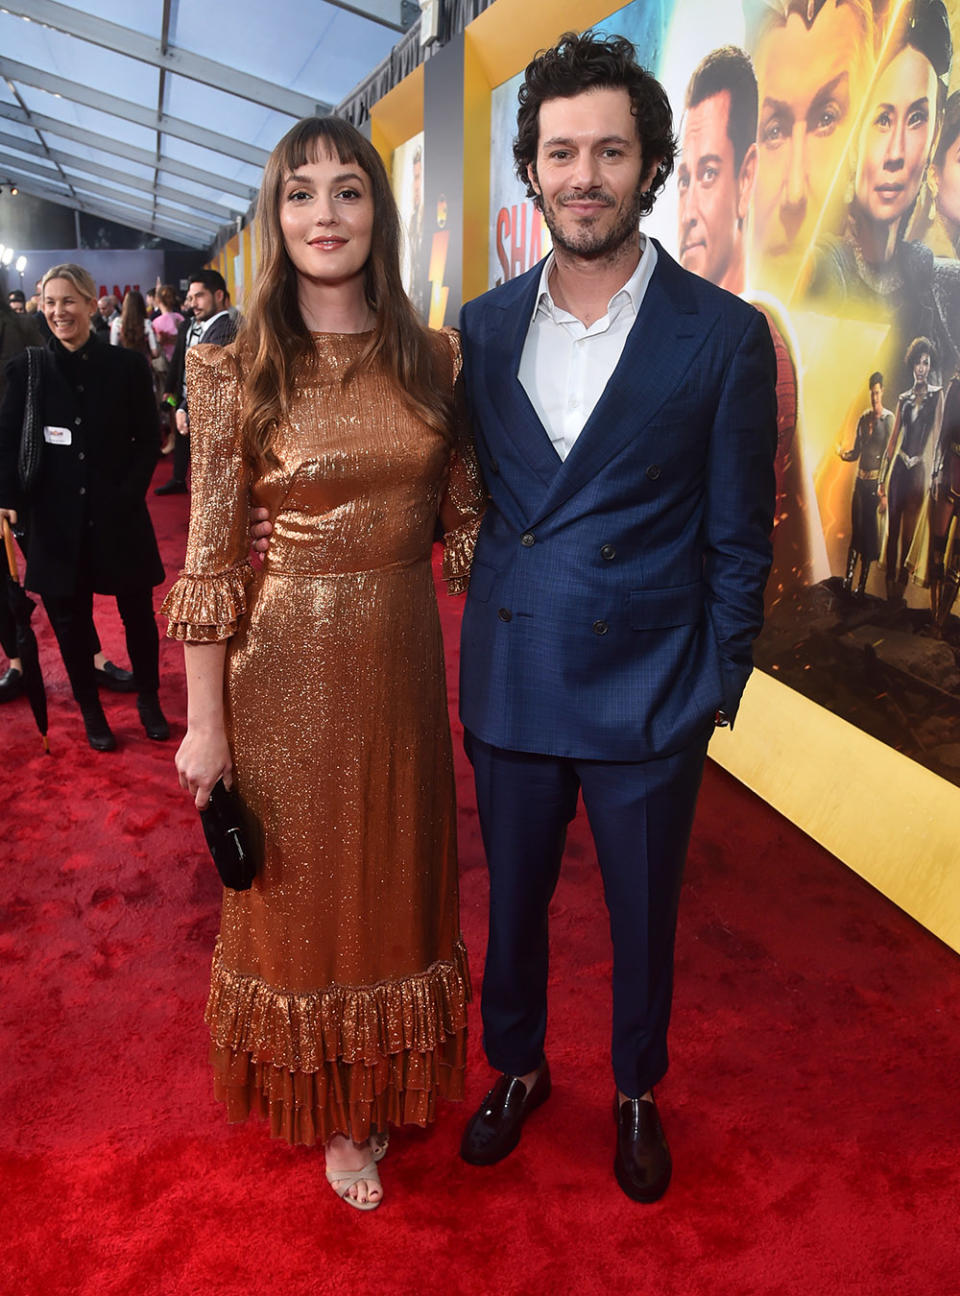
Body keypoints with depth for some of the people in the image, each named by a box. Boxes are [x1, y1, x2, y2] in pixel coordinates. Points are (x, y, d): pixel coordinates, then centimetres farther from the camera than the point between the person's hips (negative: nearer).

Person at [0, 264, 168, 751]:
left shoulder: (127, 366, 0)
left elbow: (148, 440, 1)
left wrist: (128, 494, -10)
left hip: (120, 519, 0)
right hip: (56, 523, 1)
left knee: (139, 616, 12)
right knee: (71, 624, 11)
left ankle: (149, 701, 34)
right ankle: (91, 711, 30)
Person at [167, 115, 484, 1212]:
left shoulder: (435, 359, 1)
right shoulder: (234, 372, -8)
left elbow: (468, 518, 6)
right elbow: (210, 558, -8)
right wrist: (205, 724, -7)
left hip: (404, 658, 3)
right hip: (288, 669, -3)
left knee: (399, 873, 18)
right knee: (302, 886, 14)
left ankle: (391, 1081, 46)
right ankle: (331, 1111, 40)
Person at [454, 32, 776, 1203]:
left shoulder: (724, 336, -7)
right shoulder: (483, 327, 2)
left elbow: (738, 542, -4)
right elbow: (474, 495, 8)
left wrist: (713, 696, -6)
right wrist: (484, 637, 3)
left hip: (649, 700, -2)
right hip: (509, 688, 3)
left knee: (642, 919, 16)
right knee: (512, 901, 20)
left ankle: (637, 1092, 43)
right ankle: (517, 1067, 46)